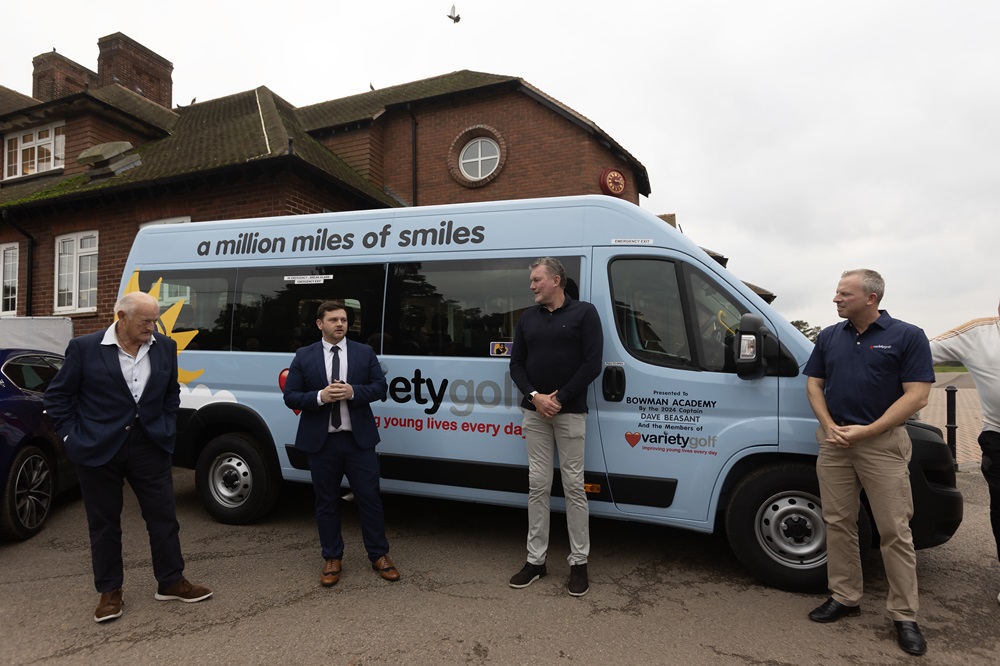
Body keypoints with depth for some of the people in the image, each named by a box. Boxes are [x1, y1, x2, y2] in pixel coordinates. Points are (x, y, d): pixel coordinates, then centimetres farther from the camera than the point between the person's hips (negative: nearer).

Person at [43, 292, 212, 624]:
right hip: (98, 448, -2)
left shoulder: (165, 347, 1)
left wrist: (166, 428, 6)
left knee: (164, 516, 7)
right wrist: (71, 435, -5)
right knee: (104, 522, 10)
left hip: (150, 446, 3)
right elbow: (57, 396, 1)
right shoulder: (84, 348, -8)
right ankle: (110, 591, 25)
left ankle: (171, 582, 22)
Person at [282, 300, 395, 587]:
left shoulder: (365, 353, 4)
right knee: (326, 502, 11)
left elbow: (380, 387, 1)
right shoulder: (303, 356, 2)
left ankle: (379, 556, 22)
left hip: (359, 439, 0)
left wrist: (353, 392, -16)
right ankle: (332, 559, 27)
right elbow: (290, 396, 0)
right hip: (321, 441, 0)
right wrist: (320, 396, -17)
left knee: (369, 498, 6)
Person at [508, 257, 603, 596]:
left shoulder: (584, 313, -2)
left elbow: (592, 364, -8)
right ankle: (535, 559, 17)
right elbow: (516, 364, 9)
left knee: (573, 486, 2)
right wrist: (534, 396, -9)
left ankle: (579, 562, 15)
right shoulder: (527, 318, 11)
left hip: (570, 413, -4)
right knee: (538, 485, 8)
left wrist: (560, 398, -13)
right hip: (534, 412, 4)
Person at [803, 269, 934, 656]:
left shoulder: (907, 337, -5)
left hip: (882, 442, -4)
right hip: (833, 441, 4)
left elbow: (917, 396, -9)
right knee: (838, 523, 10)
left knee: (895, 531, 1)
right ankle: (845, 598, 23)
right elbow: (814, 384, 11)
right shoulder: (828, 337, 9)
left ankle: (904, 616, 14)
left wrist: (867, 431, -16)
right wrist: (830, 426, -5)